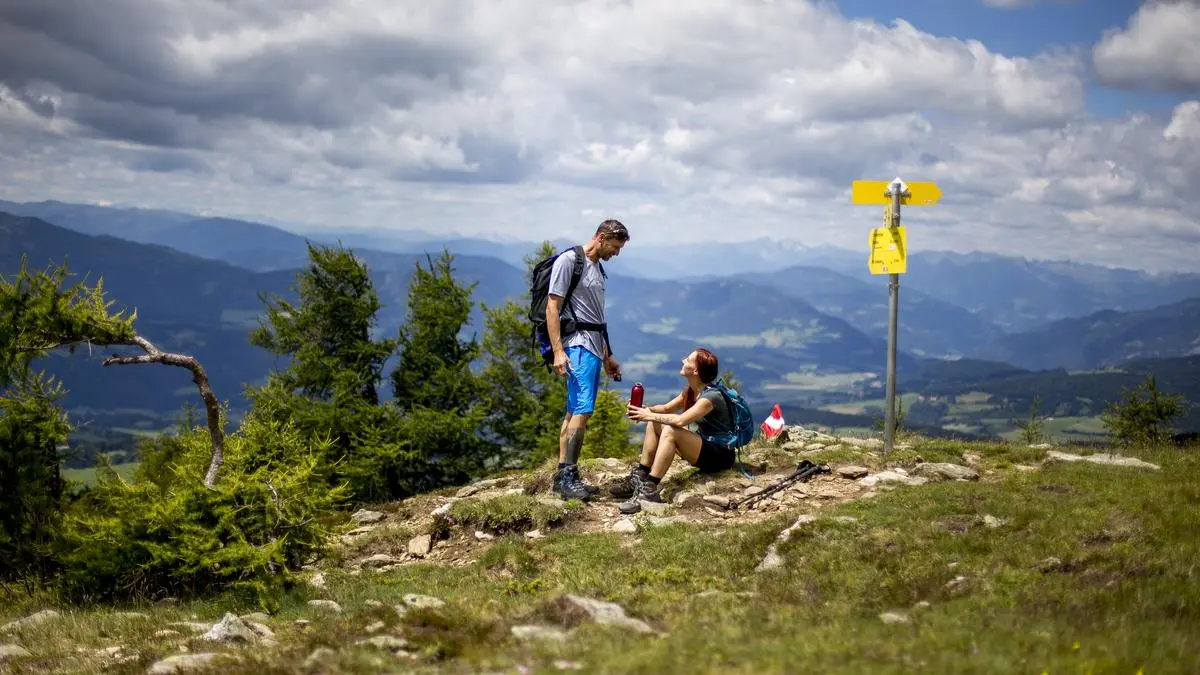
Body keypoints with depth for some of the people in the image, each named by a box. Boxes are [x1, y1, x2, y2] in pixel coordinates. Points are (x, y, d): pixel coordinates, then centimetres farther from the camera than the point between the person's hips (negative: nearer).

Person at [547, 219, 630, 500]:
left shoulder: (598, 268, 19)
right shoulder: (568, 260, -7)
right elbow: (552, 307, -12)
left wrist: (608, 356, 26)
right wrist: (558, 351, -20)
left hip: (594, 347, 9)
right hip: (578, 346, -9)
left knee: (574, 412, 8)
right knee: (582, 410, -17)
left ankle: (564, 478, 10)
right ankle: (566, 475, -18)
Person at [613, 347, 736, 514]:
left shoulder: (711, 396, -22)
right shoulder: (690, 390, 7)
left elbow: (681, 420, -34)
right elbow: (667, 408, 13)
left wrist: (649, 415, -24)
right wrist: (646, 410, -8)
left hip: (720, 456, -10)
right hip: (704, 448, 10)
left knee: (670, 431, -30)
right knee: (654, 423, 4)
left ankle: (649, 489, -31)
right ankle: (640, 477, 0)